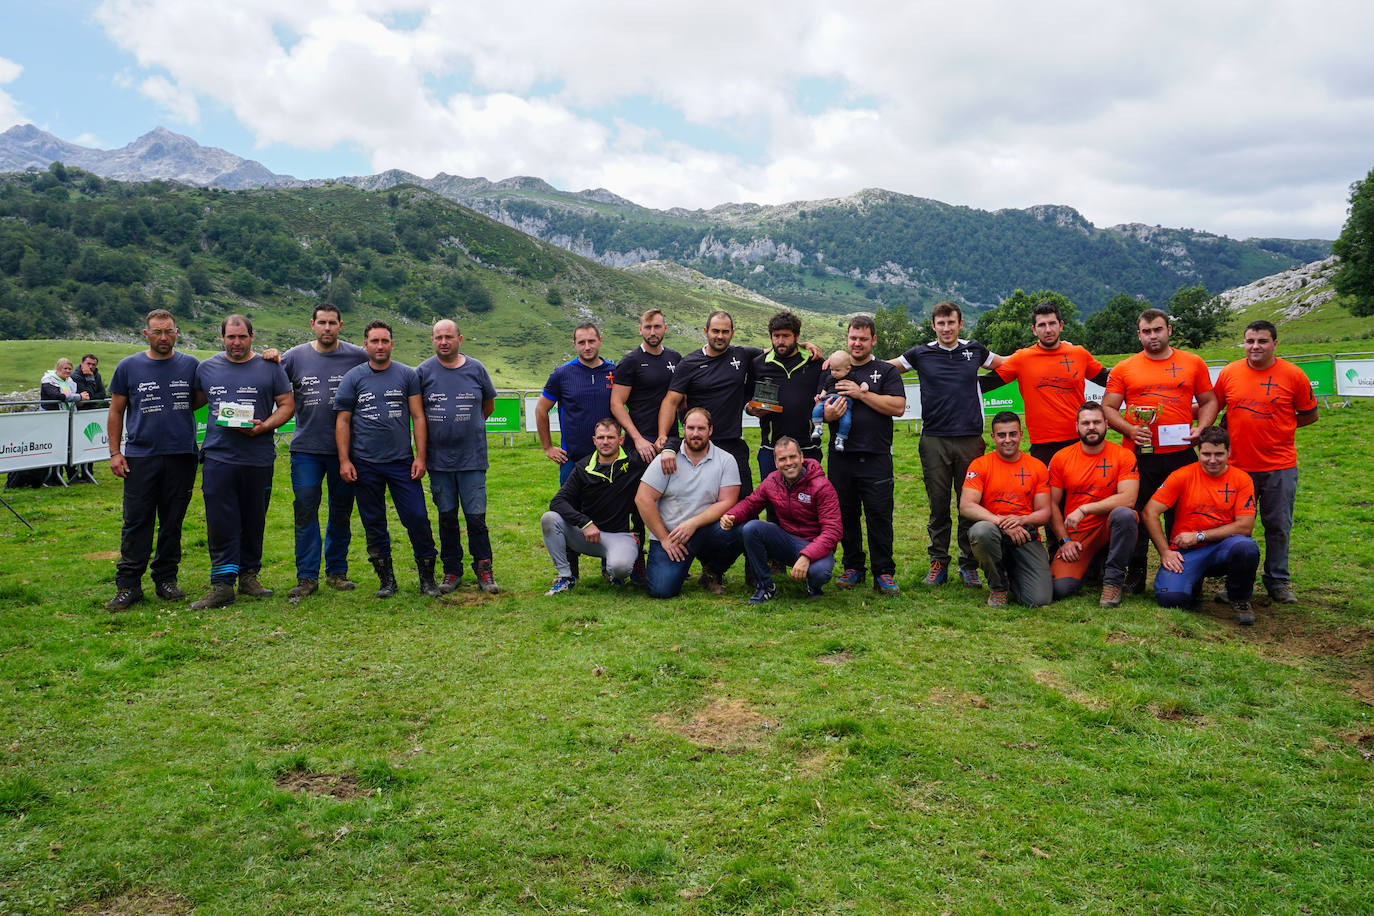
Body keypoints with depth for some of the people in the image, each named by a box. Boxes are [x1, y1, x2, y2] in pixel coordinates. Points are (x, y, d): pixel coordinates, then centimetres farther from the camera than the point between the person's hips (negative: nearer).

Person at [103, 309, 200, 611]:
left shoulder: (191, 365, 6)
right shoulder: (128, 367, 5)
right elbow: (116, 412, 9)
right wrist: (115, 452, 2)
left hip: (181, 456, 1)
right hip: (140, 458, -1)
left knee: (172, 522, 8)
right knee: (136, 523, -1)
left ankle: (166, 580, 19)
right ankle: (128, 585, 5)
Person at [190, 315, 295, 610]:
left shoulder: (269, 367, 4)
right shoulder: (206, 368, 11)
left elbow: (287, 405, 3)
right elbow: (194, 402, 22)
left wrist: (264, 426, -12)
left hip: (258, 458, -1)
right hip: (218, 456, 1)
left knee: (254, 521, 8)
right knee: (220, 523, -3)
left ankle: (249, 576, 22)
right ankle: (222, 585, 0)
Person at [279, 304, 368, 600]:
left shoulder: (358, 356, 1)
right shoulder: (294, 356, 5)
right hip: (305, 448, 0)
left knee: (341, 512, 9)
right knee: (305, 511, -2)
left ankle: (337, 571, 21)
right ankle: (307, 577, 5)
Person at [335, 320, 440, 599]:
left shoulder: (407, 375, 5)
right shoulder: (353, 378, 6)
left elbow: (418, 417, 4)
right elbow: (342, 421, 6)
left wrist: (420, 457, -3)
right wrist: (344, 460, -2)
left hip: (402, 462, -1)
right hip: (365, 464, 1)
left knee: (417, 518, -6)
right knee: (374, 524, 7)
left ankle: (427, 577, 8)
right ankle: (386, 580, 18)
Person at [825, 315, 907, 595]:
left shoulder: (886, 371, 8)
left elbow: (898, 407, -7)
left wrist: (860, 393, -11)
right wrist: (827, 413, -12)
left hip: (876, 457, -3)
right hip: (841, 455, 3)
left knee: (880, 515, -3)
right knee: (846, 515, 7)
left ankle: (884, 572, 4)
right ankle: (852, 567, 19)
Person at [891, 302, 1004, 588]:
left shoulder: (974, 350, 11)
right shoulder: (921, 354, 7)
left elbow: (1006, 363, 29)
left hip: (970, 438, 1)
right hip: (934, 439, 0)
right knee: (938, 503, 3)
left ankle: (969, 565, 12)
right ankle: (938, 562, 15)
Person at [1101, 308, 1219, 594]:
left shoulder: (1193, 363, 11)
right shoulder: (1124, 369, 7)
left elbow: (1209, 401, 14)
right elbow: (1108, 408, 4)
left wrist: (1201, 428, -3)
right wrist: (1130, 429, -12)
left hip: (1181, 453, 1)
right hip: (1139, 454, -1)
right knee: (1137, 516, 3)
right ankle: (1135, 575, 14)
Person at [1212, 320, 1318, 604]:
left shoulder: (1293, 375, -3)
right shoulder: (1229, 373, 2)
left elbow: (1310, 415, 7)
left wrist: (1278, 428, 0)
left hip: (1279, 466, -1)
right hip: (1238, 465, 1)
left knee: (1278, 527, 8)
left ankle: (1278, 581, 23)